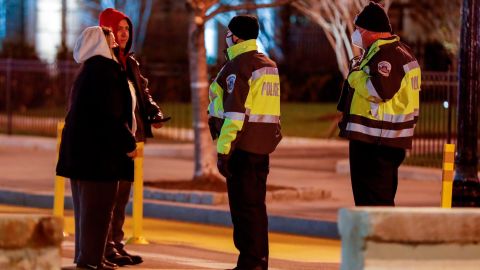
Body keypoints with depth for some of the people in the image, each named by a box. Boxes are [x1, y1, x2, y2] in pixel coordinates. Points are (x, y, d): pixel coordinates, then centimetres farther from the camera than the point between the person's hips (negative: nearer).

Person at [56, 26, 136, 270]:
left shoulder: (87, 71, 16)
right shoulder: (106, 71, -14)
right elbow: (112, 113, -20)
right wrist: (128, 143, -13)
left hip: (81, 146, 10)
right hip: (99, 149, -10)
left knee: (86, 203, 15)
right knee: (97, 205, -6)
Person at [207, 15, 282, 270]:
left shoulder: (237, 66, -13)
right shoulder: (269, 65, 15)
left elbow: (235, 110, -19)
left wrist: (223, 149, -18)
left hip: (242, 143, -9)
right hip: (264, 143, 9)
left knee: (243, 205, -5)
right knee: (256, 204, 15)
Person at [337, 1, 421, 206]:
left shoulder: (386, 54, -17)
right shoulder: (398, 50, 18)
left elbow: (379, 91, -29)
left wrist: (356, 75, -14)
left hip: (375, 142, -11)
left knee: (372, 200, -9)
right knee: (383, 200, 18)